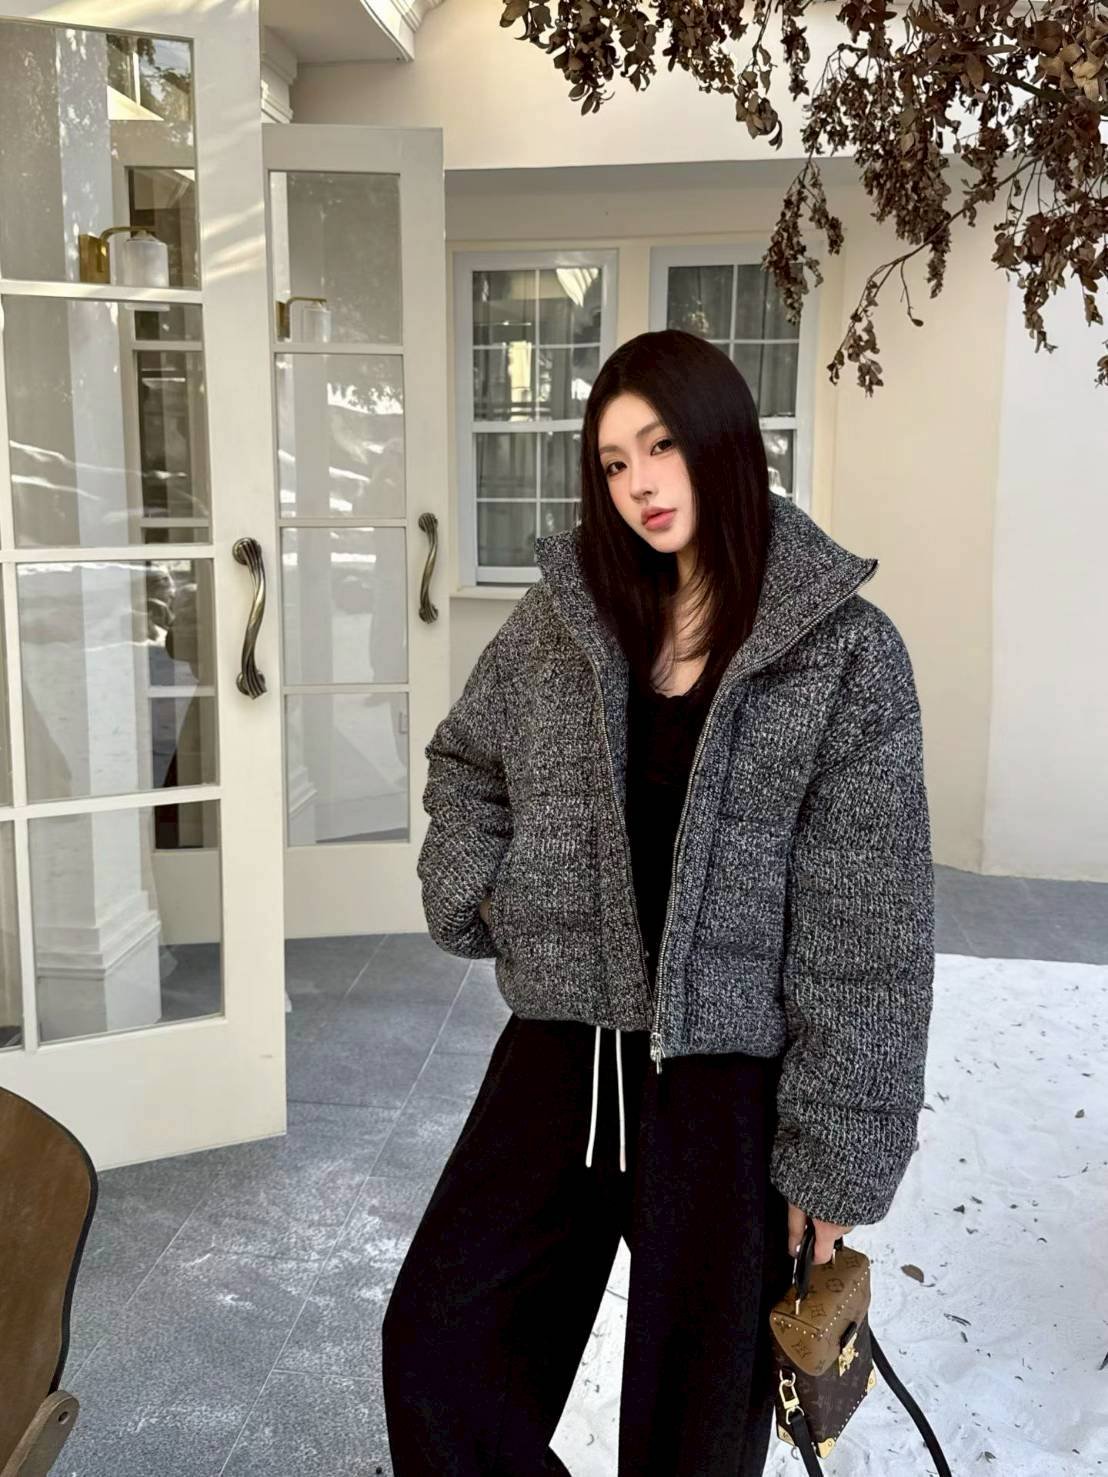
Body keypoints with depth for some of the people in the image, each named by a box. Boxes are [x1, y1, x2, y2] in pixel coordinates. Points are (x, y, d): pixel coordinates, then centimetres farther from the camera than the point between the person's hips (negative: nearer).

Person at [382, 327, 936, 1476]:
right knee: (435, 1345, 9)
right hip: (558, 1052, 4)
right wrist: (474, 892, 2)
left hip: (725, 1078, -3)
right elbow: (464, 759, 19)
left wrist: (834, 1152, -10)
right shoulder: (565, 611, 2)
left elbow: (865, 929, -10)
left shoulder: (845, 651, -9)